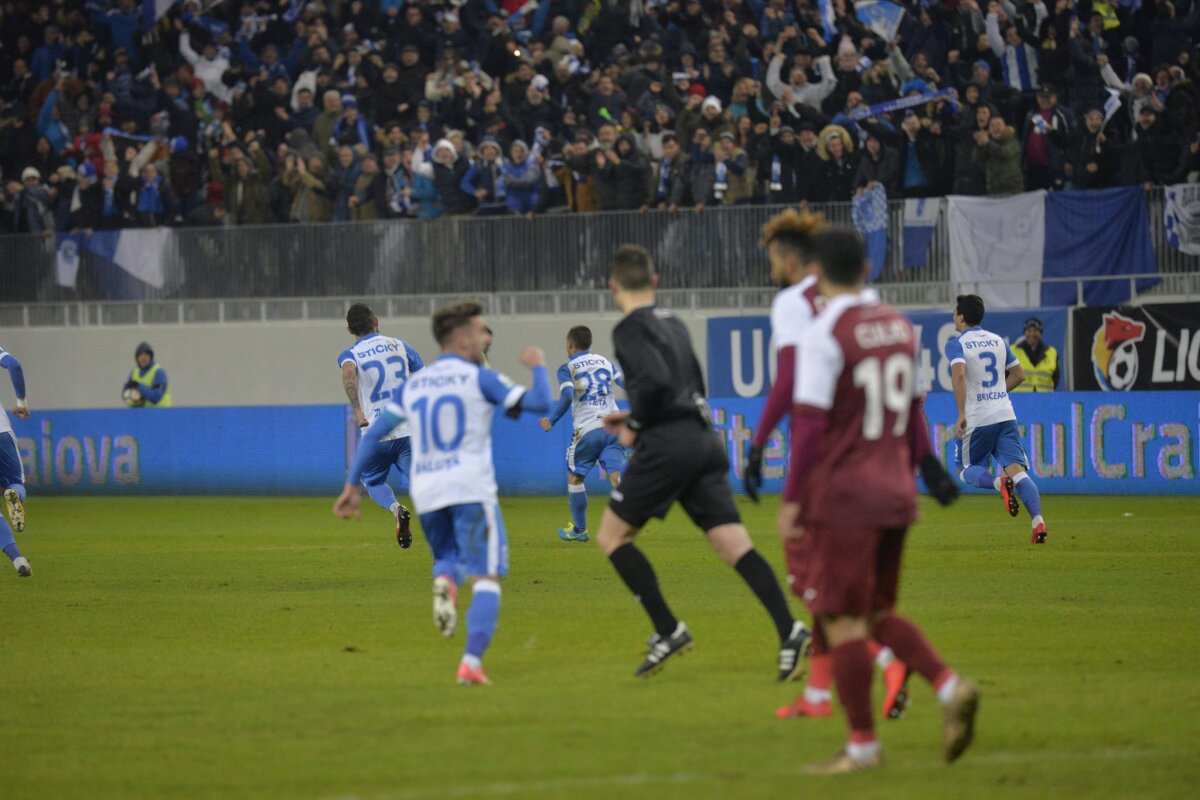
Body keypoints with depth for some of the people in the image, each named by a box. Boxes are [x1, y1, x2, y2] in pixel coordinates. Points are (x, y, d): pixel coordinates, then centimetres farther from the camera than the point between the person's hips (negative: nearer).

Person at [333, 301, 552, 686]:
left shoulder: (413, 385, 13)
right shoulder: (480, 379, -2)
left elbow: (375, 433, 9)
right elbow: (539, 403, -8)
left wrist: (352, 485, 14)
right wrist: (538, 367, 12)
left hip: (426, 493, 5)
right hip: (471, 486, -5)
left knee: (449, 558, 27)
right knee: (486, 578, -2)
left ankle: (445, 581, -11)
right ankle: (472, 662, -18)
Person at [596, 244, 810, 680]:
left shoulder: (631, 329, -5)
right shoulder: (673, 323, 20)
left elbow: (654, 380, -22)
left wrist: (635, 425, -6)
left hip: (667, 444, -7)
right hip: (704, 440, 7)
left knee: (612, 536, 7)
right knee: (734, 544, -2)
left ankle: (668, 630, -2)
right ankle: (789, 632, -19)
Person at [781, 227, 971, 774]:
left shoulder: (824, 335, -13)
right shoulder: (898, 326, 9)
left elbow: (810, 423, -15)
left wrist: (793, 498, -11)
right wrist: (922, 467, 27)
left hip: (843, 497, -7)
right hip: (894, 493, 7)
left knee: (843, 621, -1)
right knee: (878, 614, 16)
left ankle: (862, 745, 1)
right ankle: (950, 688, -4)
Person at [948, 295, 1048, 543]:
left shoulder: (956, 345, -5)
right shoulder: (998, 341, 13)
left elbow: (959, 374, -23)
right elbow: (1019, 374, 20)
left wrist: (962, 414, -22)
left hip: (976, 419, -4)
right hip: (1005, 415, 4)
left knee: (966, 470, 14)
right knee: (1016, 470, -4)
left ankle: (1000, 482, -19)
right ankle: (1038, 521, -24)